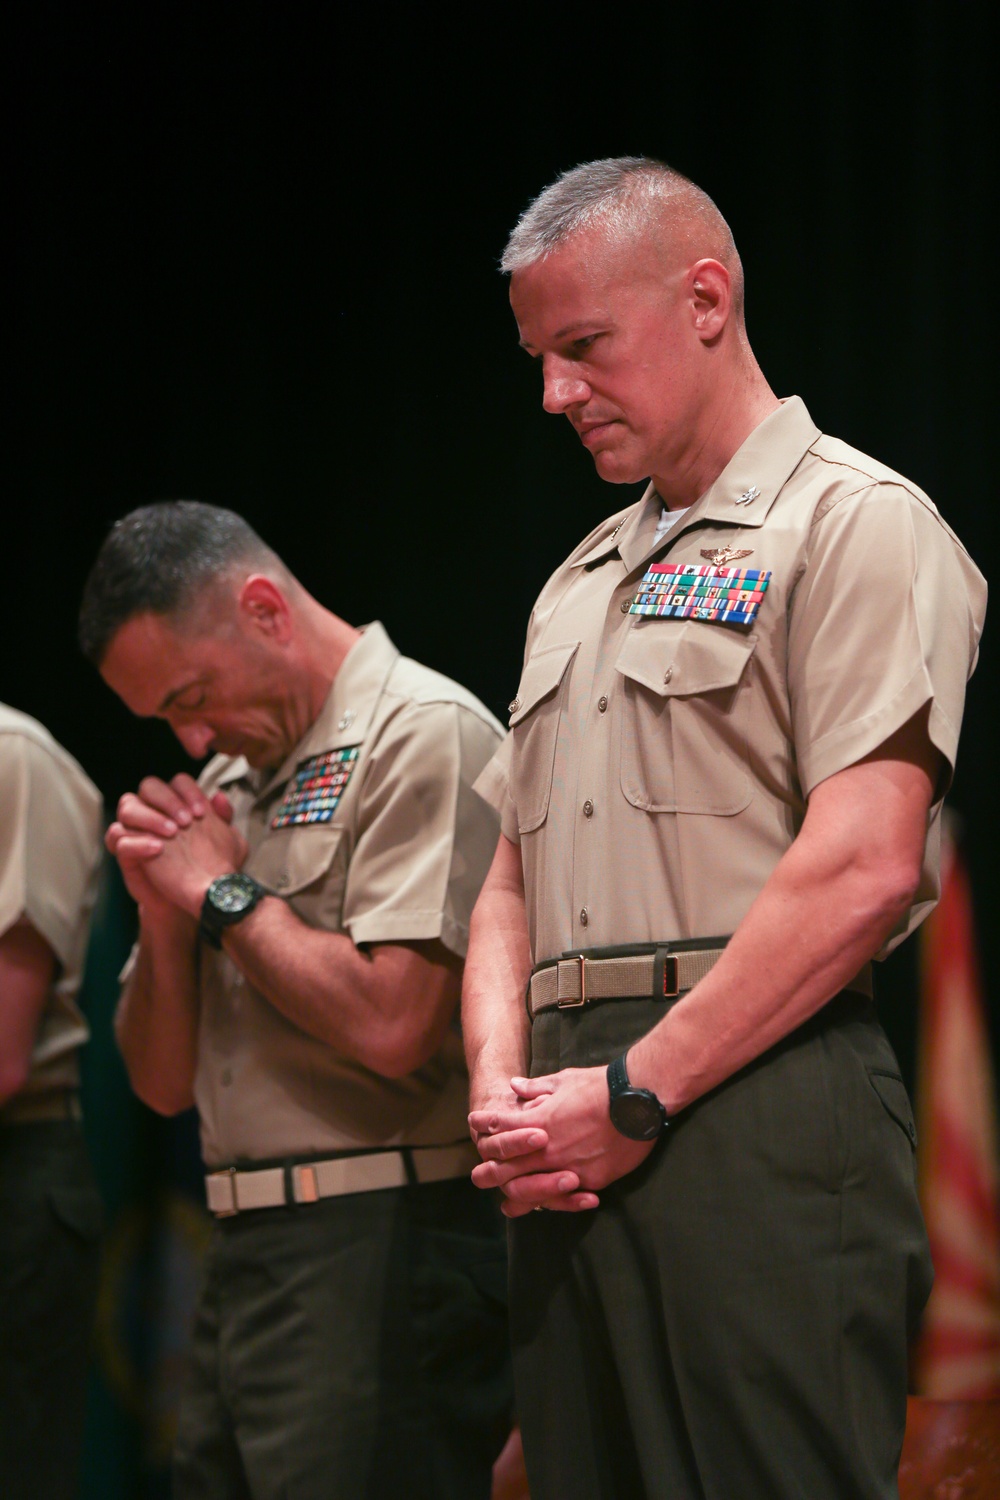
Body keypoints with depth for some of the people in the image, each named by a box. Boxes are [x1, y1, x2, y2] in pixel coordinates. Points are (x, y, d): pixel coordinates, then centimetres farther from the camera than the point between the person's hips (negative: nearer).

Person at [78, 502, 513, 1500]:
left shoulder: (426, 735, -8)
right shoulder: (234, 779, 18)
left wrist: (226, 894, -7)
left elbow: (389, 1024, -21)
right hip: (242, 1255, 9)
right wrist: (164, 903, 3)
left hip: (376, 1249, -9)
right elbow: (164, 1081, 20)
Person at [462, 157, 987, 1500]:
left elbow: (862, 870, -13)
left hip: (756, 1107, -8)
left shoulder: (855, 524, -2)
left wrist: (633, 1094, -13)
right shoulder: (581, 584, 24)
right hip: (573, 1146, 8)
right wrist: (503, 1088, 3)